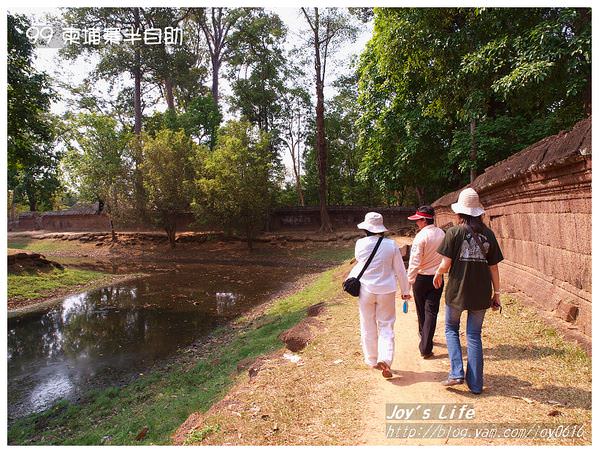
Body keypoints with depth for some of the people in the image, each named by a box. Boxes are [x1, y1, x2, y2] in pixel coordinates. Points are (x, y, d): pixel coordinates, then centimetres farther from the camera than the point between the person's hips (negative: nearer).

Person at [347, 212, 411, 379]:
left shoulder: (360, 243, -10)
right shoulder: (391, 244, -8)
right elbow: (400, 270, 0)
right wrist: (405, 290, 10)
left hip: (366, 289, 0)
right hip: (386, 290, 0)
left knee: (368, 327, 14)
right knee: (386, 326, 9)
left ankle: (372, 360, 26)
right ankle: (385, 359, -6)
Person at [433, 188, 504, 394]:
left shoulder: (454, 232, -8)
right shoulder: (488, 234, 2)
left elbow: (446, 264, -11)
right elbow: (493, 267, 4)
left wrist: (437, 275, 10)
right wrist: (496, 293, 12)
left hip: (457, 290, -3)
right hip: (481, 293, 3)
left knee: (451, 329, 17)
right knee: (474, 335, 14)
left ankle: (456, 373, 7)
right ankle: (475, 383, 19)